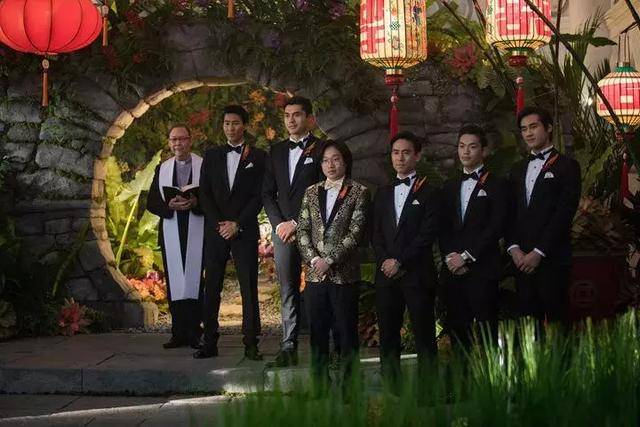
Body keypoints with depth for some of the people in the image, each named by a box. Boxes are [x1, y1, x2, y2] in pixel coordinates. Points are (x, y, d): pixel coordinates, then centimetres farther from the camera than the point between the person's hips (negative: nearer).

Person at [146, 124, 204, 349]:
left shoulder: (205, 165, 5)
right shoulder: (162, 169, 15)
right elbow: (151, 202, 9)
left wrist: (196, 203, -18)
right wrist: (169, 205, -11)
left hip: (197, 232, -3)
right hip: (171, 233, 3)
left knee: (195, 279, -5)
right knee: (174, 282, 2)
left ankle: (194, 333, -2)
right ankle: (179, 333, 5)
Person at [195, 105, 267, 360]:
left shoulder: (258, 157, 5)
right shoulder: (212, 156, 13)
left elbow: (259, 196, -1)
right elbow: (204, 194, 7)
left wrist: (237, 224, -10)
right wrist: (219, 224, -6)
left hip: (245, 232, -2)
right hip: (215, 231, 2)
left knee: (249, 289, -3)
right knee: (211, 288, 0)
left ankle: (251, 344, -1)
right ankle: (209, 343, 3)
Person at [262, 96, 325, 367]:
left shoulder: (321, 150, 0)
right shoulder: (277, 151, 16)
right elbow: (268, 192, 15)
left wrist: (297, 223, -10)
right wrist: (278, 223, 0)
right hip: (283, 230, 5)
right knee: (288, 291, 4)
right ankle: (289, 347, 5)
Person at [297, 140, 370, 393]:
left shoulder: (358, 192, 0)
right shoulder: (312, 192, 13)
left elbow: (356, 232, -7)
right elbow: (302, 229, 9)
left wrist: (330, 260, -13)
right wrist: (313, 259, -6)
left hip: (344, 274, -4)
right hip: (315, 274, 4)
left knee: (346, 332, -1)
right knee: (317, 332, 7)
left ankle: (348, 387, 5)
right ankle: (320, 385, 15)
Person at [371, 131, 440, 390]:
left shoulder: (429, 193, 3)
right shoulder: (383, 194, 18)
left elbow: (428, 234, -6)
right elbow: (376, 233, 14)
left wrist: (400, 261, -10)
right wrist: (385, 261, -3)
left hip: (417, 274, -5)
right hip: (386, 275, 5)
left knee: (424, 336, -5)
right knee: (387, 336, 4)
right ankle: (391, 387, 9)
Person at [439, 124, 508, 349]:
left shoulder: (496, 185, 2)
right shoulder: (449, 186, 19)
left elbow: (497, 227, -7)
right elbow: (443, 229, 15)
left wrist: (466, 256, -11)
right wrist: (449, 257, -1)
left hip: (482, 269, -5)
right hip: (453, 271, 5)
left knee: (486, 332, -7)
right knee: (457, 329, 3)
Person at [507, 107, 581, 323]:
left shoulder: (567, 166, 0)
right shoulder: (518, 169, 19)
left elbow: (564, 214, -9)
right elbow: (510, 213, 14)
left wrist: (539, 252, -13)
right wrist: (513, 247, -3)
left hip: (552, 259, -5)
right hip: (522, 259, 5)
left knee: (555, 319, -6)